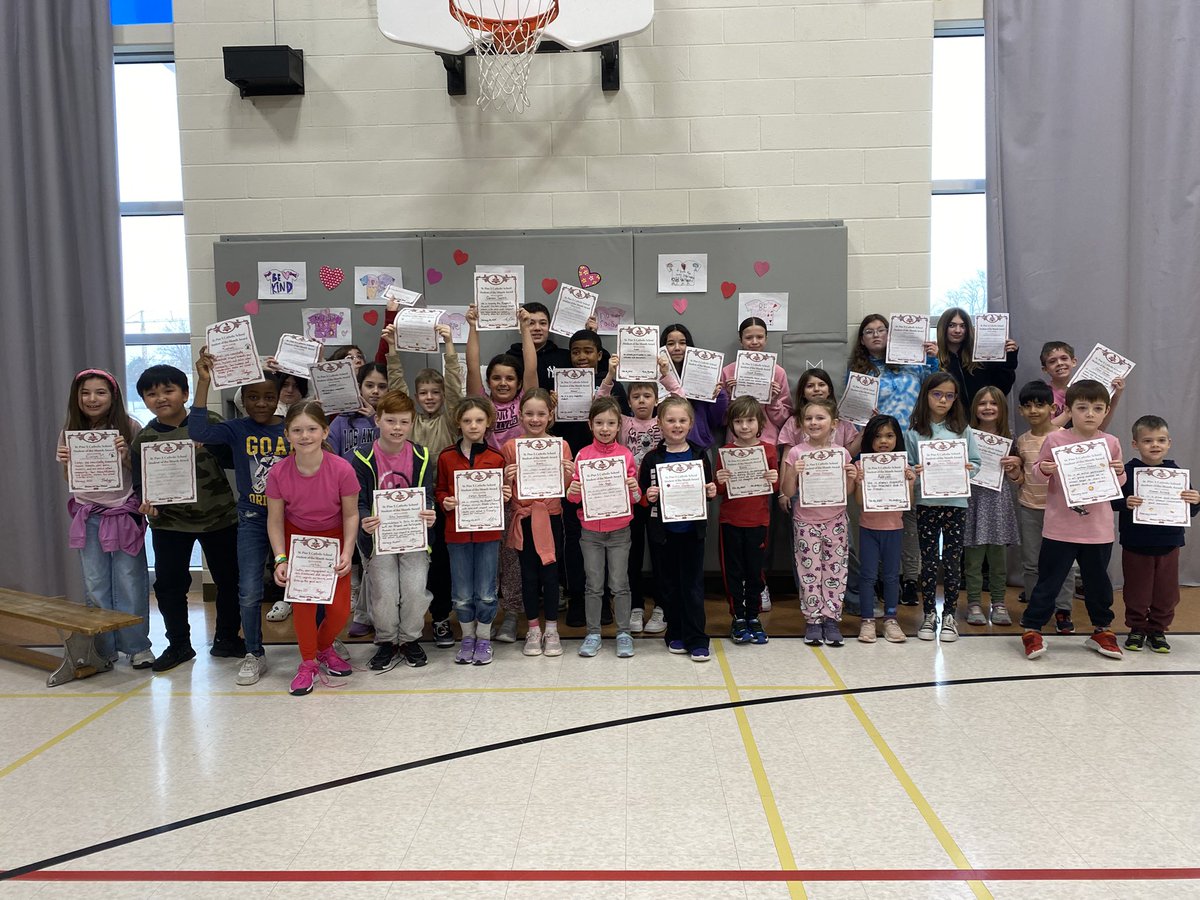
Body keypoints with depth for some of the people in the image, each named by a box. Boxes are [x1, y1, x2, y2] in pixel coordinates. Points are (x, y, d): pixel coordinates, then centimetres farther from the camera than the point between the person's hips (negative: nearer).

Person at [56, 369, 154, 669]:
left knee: (129, 584, 1)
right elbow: (68, 479, 11)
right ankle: (103, 649, 19)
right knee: (95, 586, 8)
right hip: (89, 517, 3)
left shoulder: (129, 427, -6)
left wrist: (126, 457, -20)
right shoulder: (70, 430, 3)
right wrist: (66, 462, -9)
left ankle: (137, 647, 13)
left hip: (124, 514, -3)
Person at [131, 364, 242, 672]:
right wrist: (145, 501, -13)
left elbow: (235, 460, -8)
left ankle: (226, 639, 27)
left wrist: (210, 444, -25)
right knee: (168, 584, 4)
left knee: (229, 579, 8)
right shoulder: (144, 439, 2)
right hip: (170, 522, 2)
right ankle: (178, 644, 22)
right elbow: (140, 482, 7)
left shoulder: (209, 423, -5)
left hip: (219, 517, -1)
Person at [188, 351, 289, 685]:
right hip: (252, 520, 0)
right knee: (249, 592, -1)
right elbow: (198, 431, -19)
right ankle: (254, 655, 16)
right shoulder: (237, 429, -4)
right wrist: (204, 382, -23)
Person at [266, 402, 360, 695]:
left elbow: (351, 515, -12)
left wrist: (347, 553, -20)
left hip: (334, 539, 0)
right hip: (297, 538, 0)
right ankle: (308, 661, 12)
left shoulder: (342, 470, -25)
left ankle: (324, 647, 29)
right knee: (303, 602, -13)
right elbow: (275, 520, -10)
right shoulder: (278, 473, -20)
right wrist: (280, 559, -19)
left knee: (340, 609, -5)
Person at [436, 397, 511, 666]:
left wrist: (505, 496, -11)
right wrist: (445, 502, -11)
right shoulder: (447, 457, 1)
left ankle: (484, 638, 25)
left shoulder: (496, 458, 0)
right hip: (457, 533, 1)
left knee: (485, 592, 7)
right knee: (462, 593, 9)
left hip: (488, 532, 0)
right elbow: (440, 491, 9)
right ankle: (467, 637, 28)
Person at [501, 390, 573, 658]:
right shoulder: (510, 447, 0)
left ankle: (551, 630, 18)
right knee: (529, 575, 8)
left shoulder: (560, 446, -1)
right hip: (523, 519, 1)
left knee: (550, 574, 5)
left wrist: (568, 474, -16)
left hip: (551, 517, 0)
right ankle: (533, 630, 20)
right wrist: (507, 479, -16)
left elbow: (567, 489, 3)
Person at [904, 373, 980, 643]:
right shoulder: (914, 432, 2)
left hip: (956, 502, 1)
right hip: (926, 502, -1)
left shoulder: (962, 430, 6)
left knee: (952, 560, 5)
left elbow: (975, 462, 7)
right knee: (929, 561, 6)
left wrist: (968, 469, -13)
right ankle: (929, 615, 17)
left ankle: (949, 615, 16)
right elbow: (906, 466, 1)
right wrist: (916, 472, -20)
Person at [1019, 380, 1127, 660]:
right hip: (1060, 528, -3)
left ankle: (1102, 630, 34)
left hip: (1098, 529, 3)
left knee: (1098, 582, 16)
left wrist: (1119, 473, -10)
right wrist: (1043, 469, -20)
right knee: (1049, 581, 4)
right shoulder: (1055, 439, -7)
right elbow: (1037, 476, 2)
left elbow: (1118, 484, 11)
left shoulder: (1111, 443, 1)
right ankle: (1032, 629, 16)